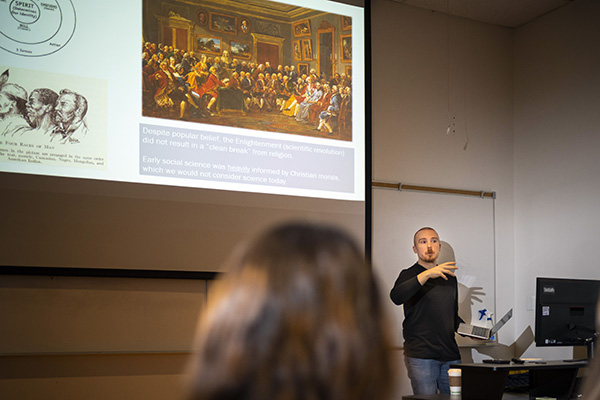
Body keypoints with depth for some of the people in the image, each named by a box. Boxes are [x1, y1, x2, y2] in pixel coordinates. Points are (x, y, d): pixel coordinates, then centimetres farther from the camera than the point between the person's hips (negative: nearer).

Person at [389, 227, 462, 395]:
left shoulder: (449, 277, 19)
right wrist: (427, 274, -31)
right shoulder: (409, 275, 0)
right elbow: (396, 297, -24)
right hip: (421, 355, -5)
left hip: (450, 355, 5)